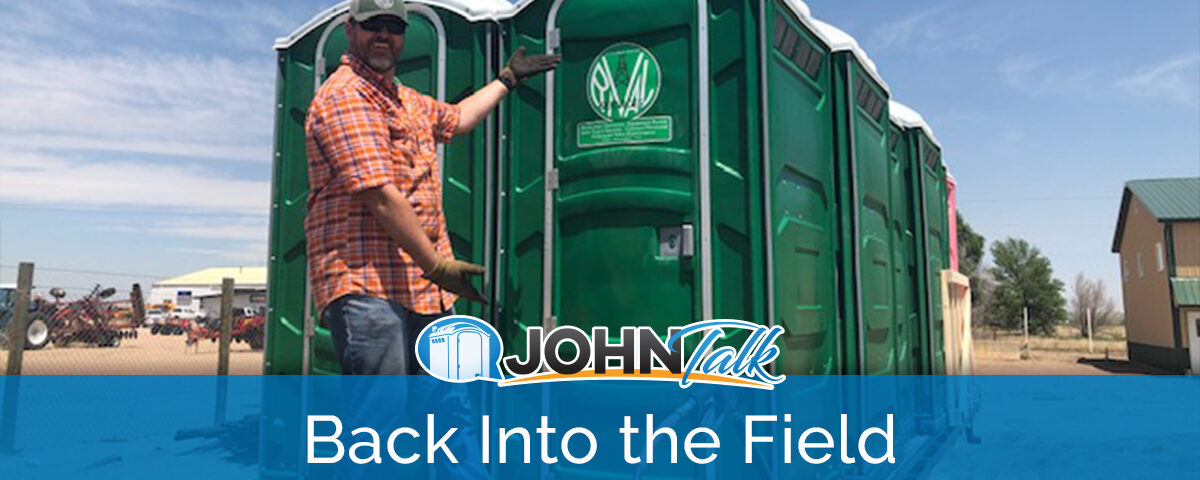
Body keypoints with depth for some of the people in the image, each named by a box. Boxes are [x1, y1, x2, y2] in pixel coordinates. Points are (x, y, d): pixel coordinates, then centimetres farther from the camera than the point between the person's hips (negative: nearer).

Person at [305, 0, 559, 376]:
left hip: (427, 288, 9)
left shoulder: (408, 102, 21)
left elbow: (457, 118, 43)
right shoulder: (343, 96, -9)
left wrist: (508, 78, 49)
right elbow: (378, 195, -18)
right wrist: (437, 265, -19)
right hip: (368, 286, -9)